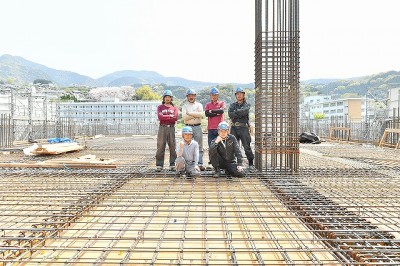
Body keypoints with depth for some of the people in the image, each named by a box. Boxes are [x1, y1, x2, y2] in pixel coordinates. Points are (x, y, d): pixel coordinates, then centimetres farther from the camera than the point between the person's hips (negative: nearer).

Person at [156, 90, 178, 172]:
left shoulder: (174, 108, 13)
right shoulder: (160, 107, 11)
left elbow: (175, 118, -5)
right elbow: (160, 117, -7)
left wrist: (164, 117, -5)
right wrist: (170, 116, -4)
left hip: (171, 128, 1)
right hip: (162, 128, -1)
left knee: (173, 147, 0)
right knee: (160, 147, -3)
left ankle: (173, 165, 5)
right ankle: (159, 165, 1)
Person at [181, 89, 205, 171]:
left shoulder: (199, 105, 11)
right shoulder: (184, 106, 10)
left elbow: (201, 114, -8)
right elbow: (184, 117, -6)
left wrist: (190, 113, -8)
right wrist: (195, 115, -7)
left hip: (197, 127, 0)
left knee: (199, 146, 0)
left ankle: (200, 164, 2)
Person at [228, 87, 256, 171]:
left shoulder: (247, 104, 10)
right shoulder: (233, 105, 16)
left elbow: (245, 111, -12)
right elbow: (230, 113, -3)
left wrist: (235, 113, -3)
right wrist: (240, 113, -7)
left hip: (244, 127, -2)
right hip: (234, 128, 3)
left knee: (247, 146, -4)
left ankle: (251, 164, 2)